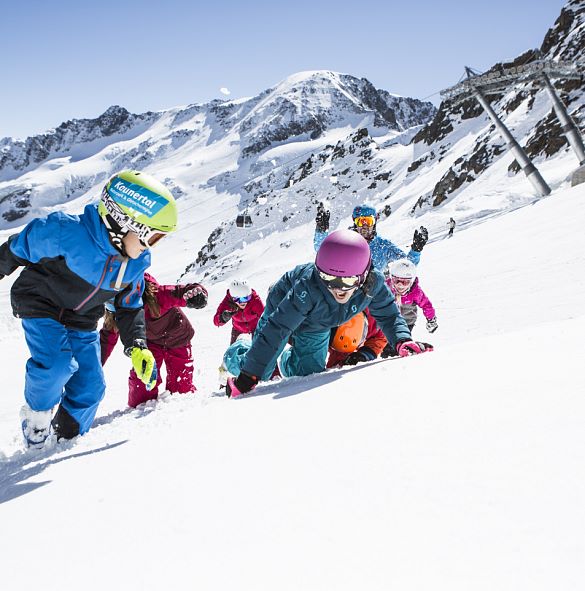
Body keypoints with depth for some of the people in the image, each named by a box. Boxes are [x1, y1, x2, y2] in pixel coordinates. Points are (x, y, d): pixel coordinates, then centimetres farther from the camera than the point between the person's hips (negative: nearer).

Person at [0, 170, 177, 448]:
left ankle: (66, 437, 25)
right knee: (57, 364, -27)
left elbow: (129, 307, 2)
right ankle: (37, 413, 4)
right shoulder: (66, 232, -33)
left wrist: (136, 347, -10)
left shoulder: (137, 262, -12)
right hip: (41, 307, -5)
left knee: (90, 386, 1)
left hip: (83, 321, 6)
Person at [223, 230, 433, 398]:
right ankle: (237, 353, 33)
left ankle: (286, 360, 43)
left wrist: (402, 340, -36)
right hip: (284, 307, -4)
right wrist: (248, 377, -46)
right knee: (260, 372, -4)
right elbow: (276, 329, -45)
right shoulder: (309, 287, -48)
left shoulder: (374, 283, -34)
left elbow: (388, 315, -15)